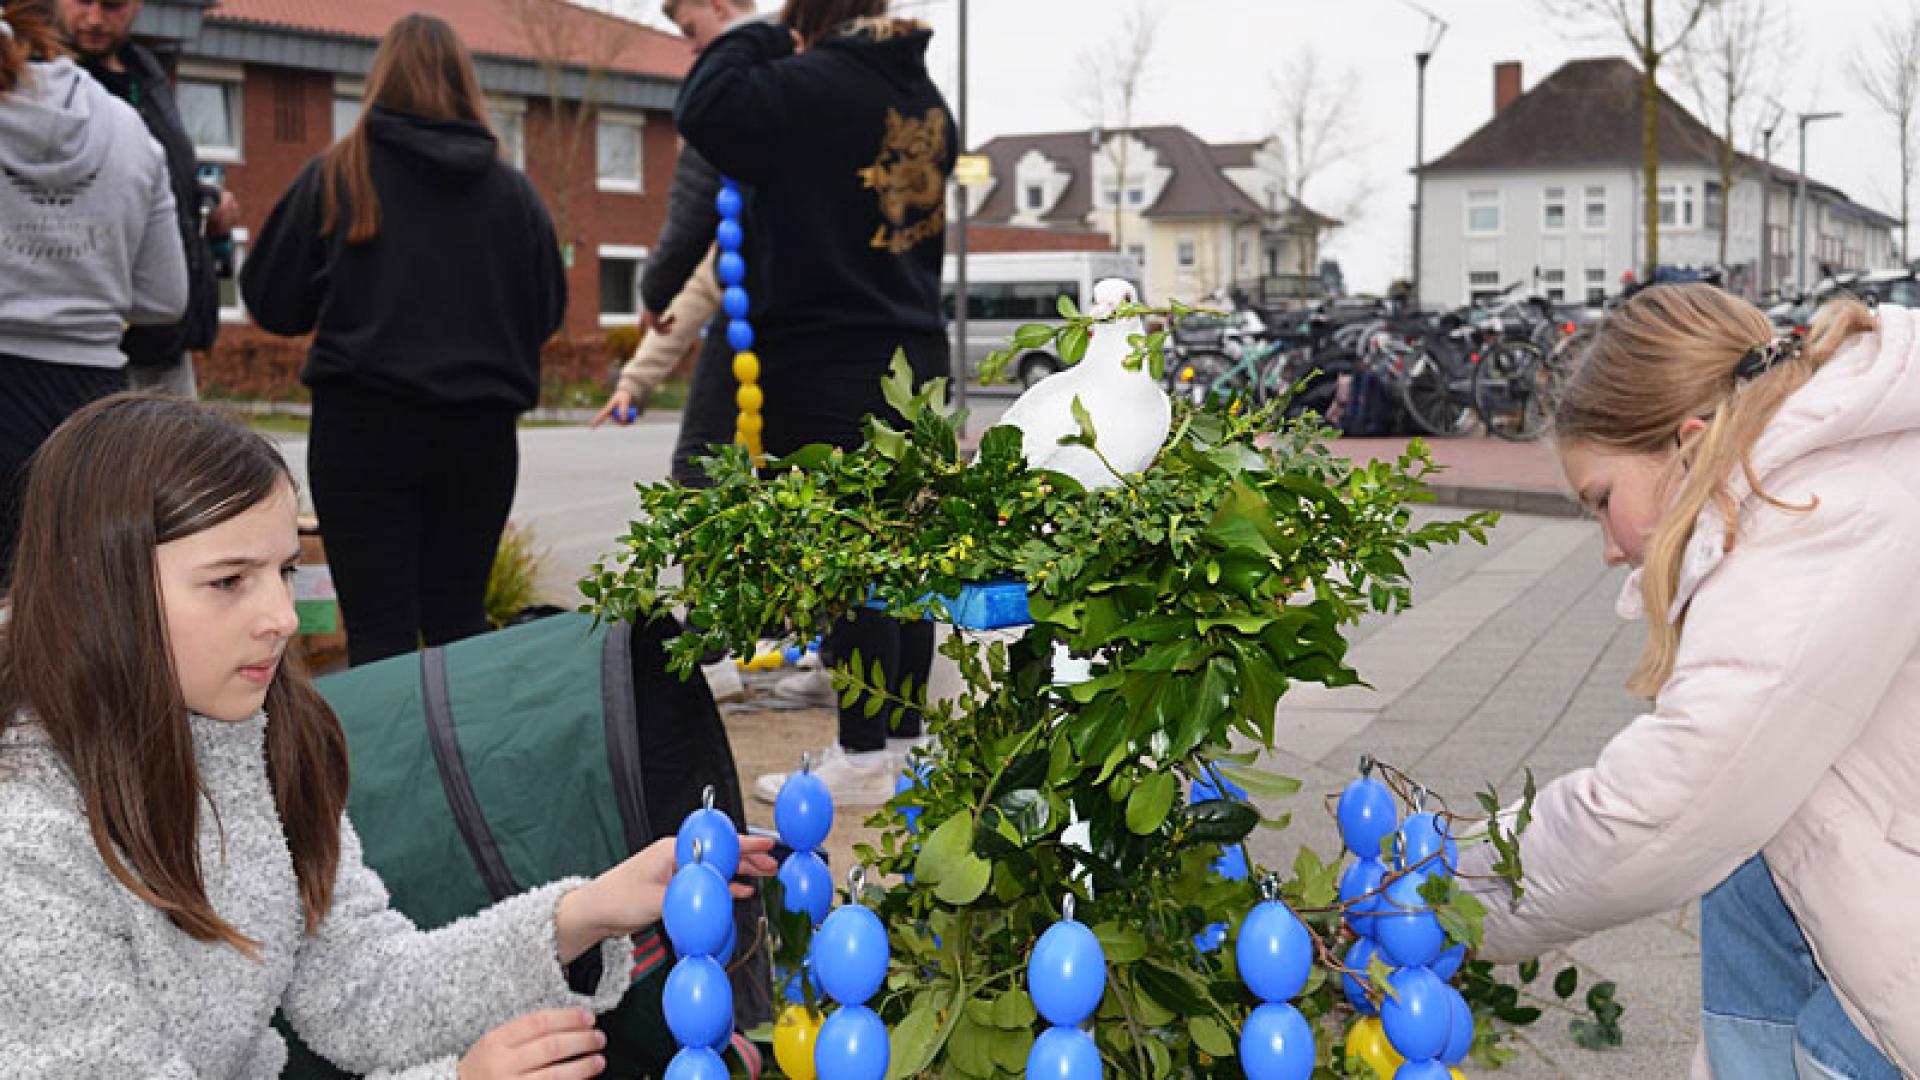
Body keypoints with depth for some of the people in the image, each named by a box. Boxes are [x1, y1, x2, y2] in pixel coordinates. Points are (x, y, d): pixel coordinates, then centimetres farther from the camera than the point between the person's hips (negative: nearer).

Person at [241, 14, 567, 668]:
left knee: (381, 631, -1)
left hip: (365, 425, -2)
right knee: (459, 622, 12)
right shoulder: (512, 190, 4)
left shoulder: (336, 177, -2)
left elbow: (272, 304, 3)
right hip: (481, 432, 3)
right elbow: (549, 312, 11)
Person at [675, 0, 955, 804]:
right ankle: (905, 738, 21)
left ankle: (863, 755, 2)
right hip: (917, 357, 8)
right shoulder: (928, 100, 14)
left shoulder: (814, 84, -13)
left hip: (828, 364, -8)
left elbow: (704, 110, -18)